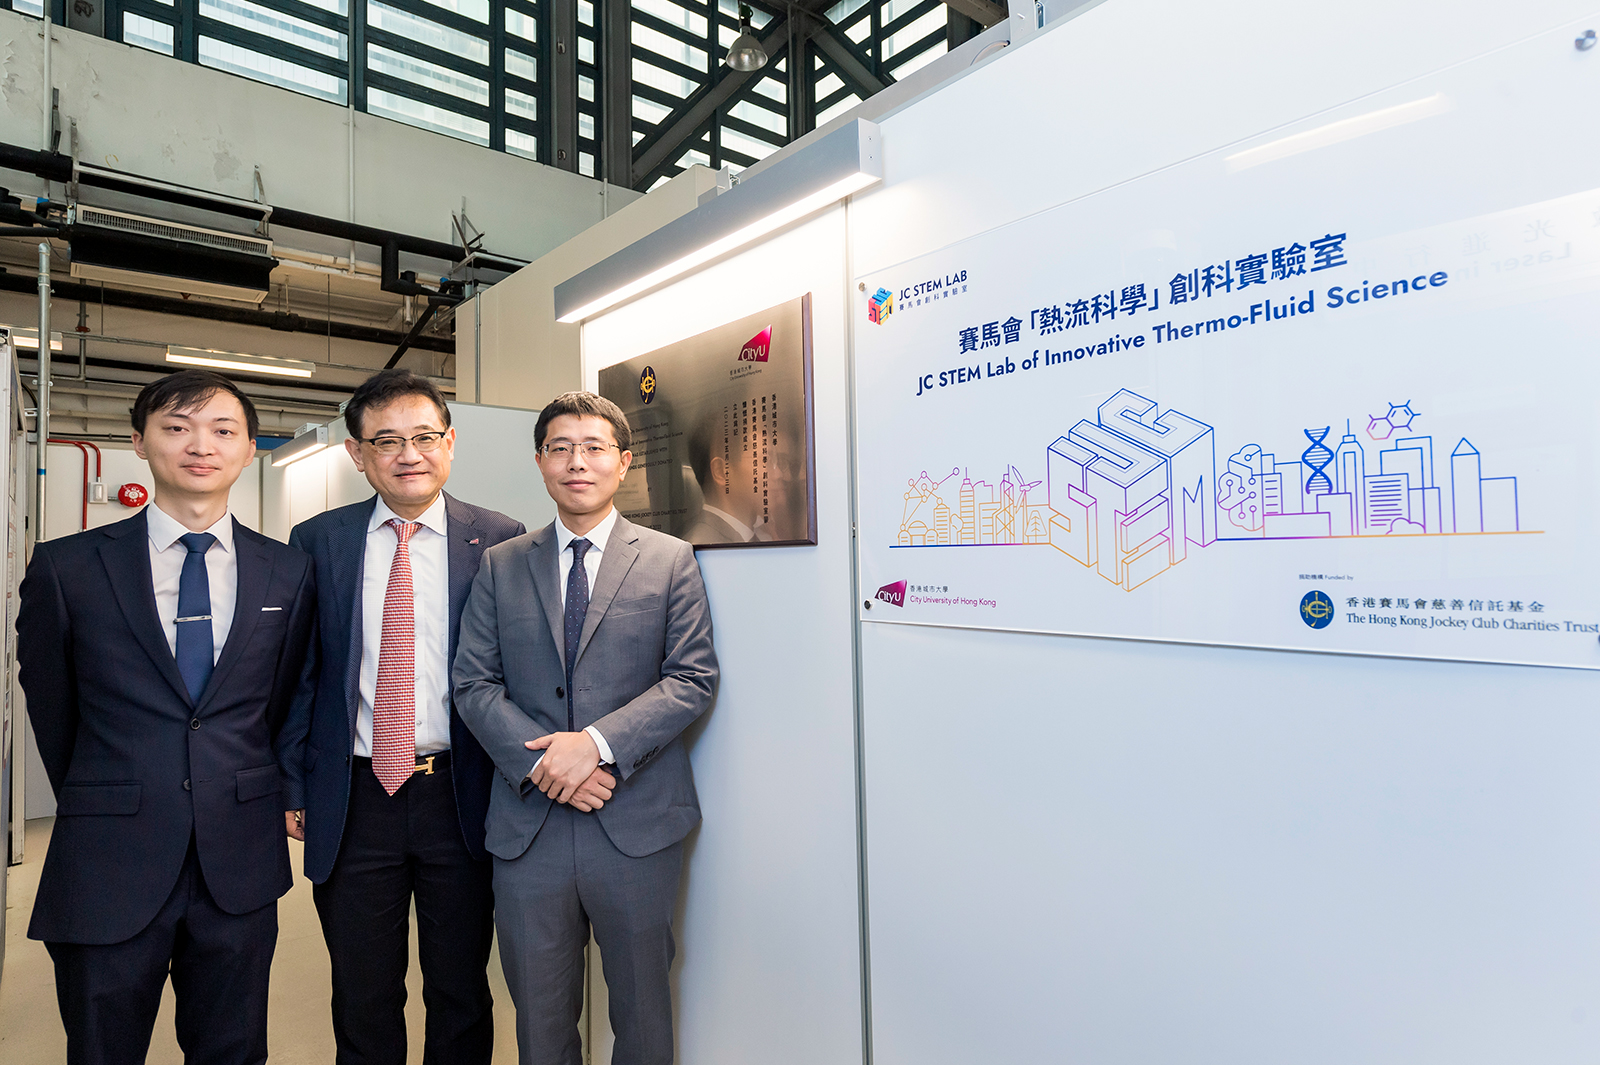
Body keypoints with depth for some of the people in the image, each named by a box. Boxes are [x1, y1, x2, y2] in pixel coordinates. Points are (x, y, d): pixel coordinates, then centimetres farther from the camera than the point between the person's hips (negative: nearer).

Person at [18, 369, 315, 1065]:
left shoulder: (288, 573, 1)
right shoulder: (66, 567, -3)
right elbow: (49, 702, 7)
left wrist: (242, 793, 13)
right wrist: (96, 805, 13)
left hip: (240, 866, 2)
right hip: (109, 867, -1)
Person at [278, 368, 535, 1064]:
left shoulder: (499, 539, -4)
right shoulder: (317, 542, 2)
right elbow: (297, 674, 6)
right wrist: (293, 786, 4)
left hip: (461, 797, -1)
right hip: (353, 802, 1)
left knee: (462, 995, 16)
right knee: (363, 1002, 17)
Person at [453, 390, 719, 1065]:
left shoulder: (671, 560, 1)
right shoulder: (501, 566, 8)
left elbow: (693, 678, -6)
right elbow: (473, 683, 3)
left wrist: (599, 742, -17)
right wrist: (539, 760, -13)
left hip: (636, 825, -1)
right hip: (528, 824, 2)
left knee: (642, 1011, 14)